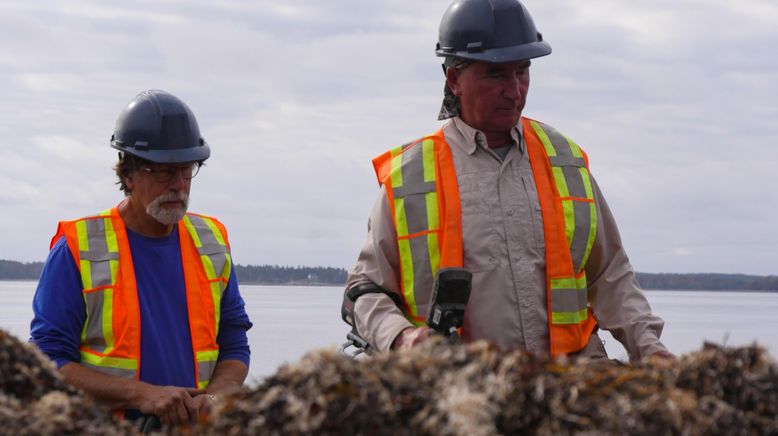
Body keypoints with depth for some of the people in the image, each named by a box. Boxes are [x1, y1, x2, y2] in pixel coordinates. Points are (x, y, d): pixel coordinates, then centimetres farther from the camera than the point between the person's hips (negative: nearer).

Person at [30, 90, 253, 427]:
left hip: (194, 426, 3)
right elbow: (48, 364, -5)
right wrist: (142, 394, -14)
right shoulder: (78, 248, 0)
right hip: (102, 428, -3)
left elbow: (234, 347, 18)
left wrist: (212, 398, -3)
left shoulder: (212, 243, 15)